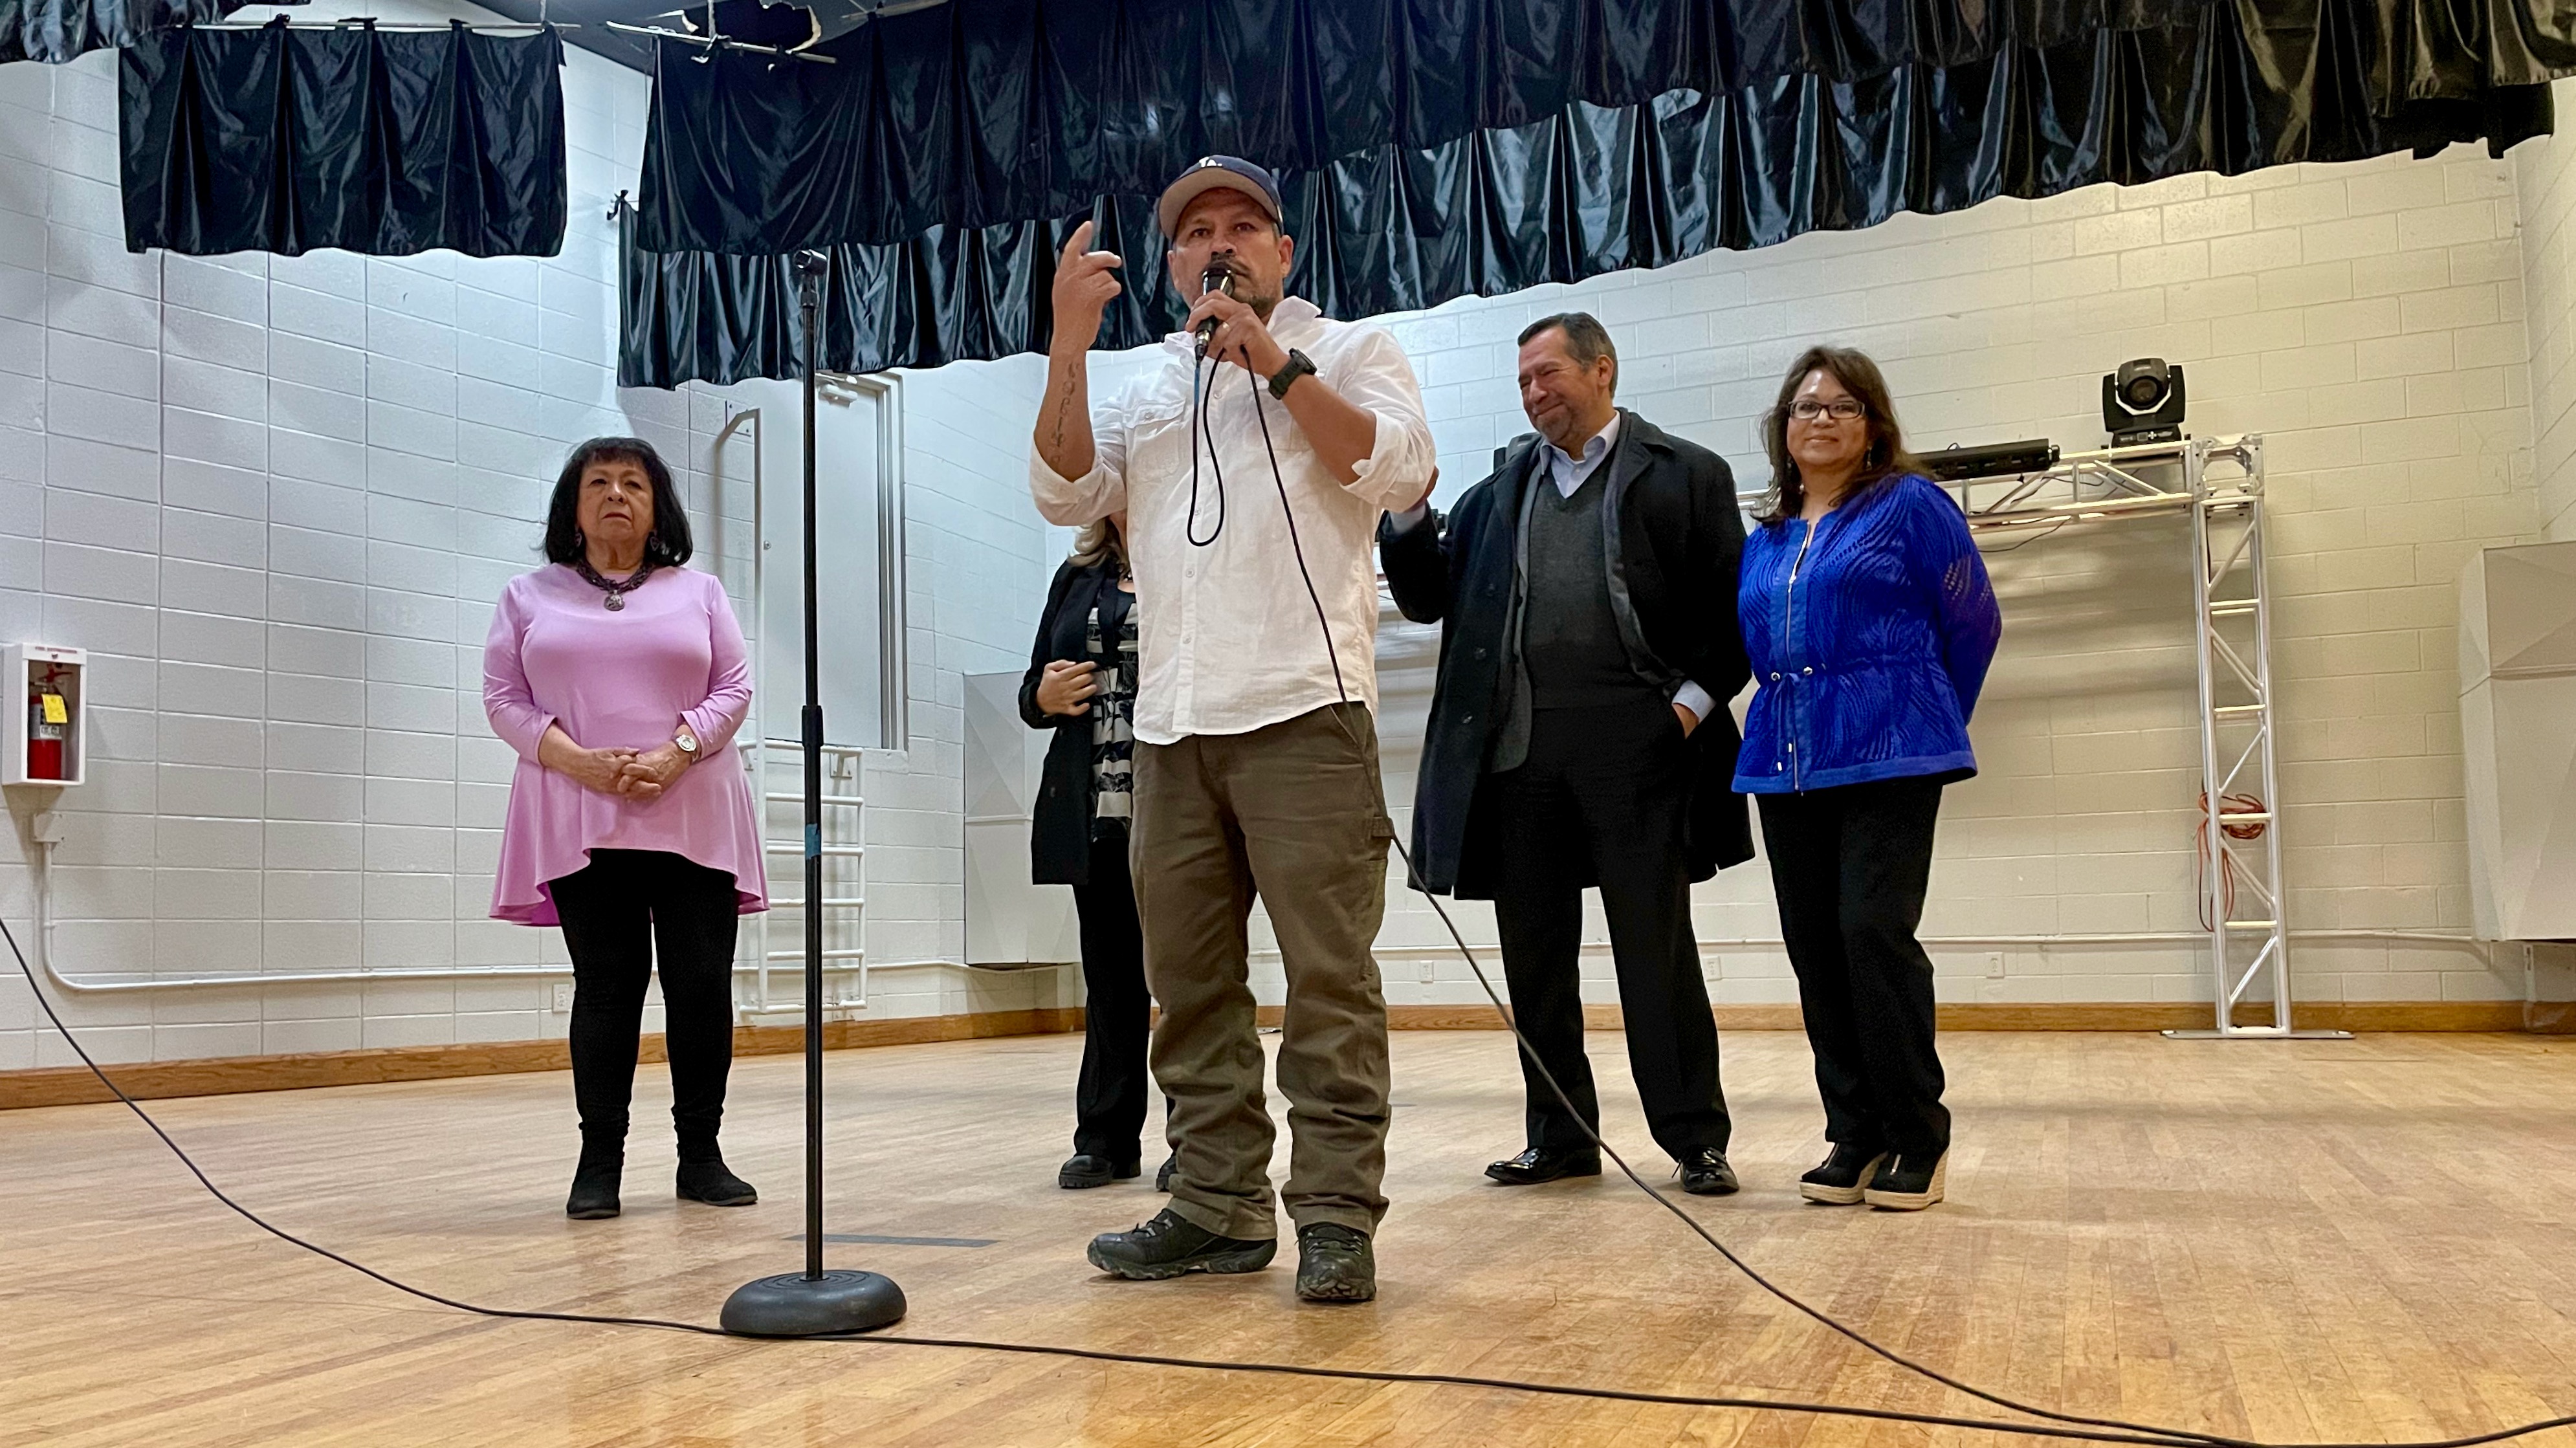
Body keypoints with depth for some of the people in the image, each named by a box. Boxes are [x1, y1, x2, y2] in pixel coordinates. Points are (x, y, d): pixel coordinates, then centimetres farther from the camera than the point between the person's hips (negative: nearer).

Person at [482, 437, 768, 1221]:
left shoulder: (699, 590, 13)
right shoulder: (530, 596, 12)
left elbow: (734, 687, 6)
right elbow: (503, 699, 4)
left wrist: (674, 754, -12)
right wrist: (579, 761, -13)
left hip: (691, 819, 1)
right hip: (580, 820, -1)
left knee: (702, 982, -1)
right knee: (606, 985, -2)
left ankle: (701, 1154, 8)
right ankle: (600, 1159, 6)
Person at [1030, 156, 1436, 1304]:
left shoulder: (1347, 350, 11)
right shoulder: (1144, 387, 23)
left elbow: (1400, 472, -5)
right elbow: (1066, 492, 9)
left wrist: (1278, 364, -8)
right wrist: (1069, 346, 0)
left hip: (1304, 710, -5)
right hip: (1171, 725, 6)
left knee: (1328, 977, -7)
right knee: (1188, 983, 8)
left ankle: (1336, 1217, -1)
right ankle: (1219, 1205, 17)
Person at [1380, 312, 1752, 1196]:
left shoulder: (1685, 475, 5)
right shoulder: (1498, 494, 18)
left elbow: (1734, 604, 2)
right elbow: (1427, 599, 15)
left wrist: (1695, 699, -9)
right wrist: (1411, 513, 1)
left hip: (1635, 748, -5)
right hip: (1518, 750, 5)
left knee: (1657, 948, -1)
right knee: (1535, 954, 9)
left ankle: (1695, 1140, 10)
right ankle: (1562, 1136, 20)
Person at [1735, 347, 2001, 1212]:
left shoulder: (1910, 505, 1)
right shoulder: (1765, 540, 15)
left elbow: (1973, 621, 4)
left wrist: (1927, 723, 9)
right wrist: (1792, 721, 14)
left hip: (1887, 757, -5)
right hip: (1785, 764, 6)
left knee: (1874, 932, -13)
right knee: (1815, 948, 5)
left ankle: (1919, 1139, 0)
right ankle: (1855, 1136, 15)